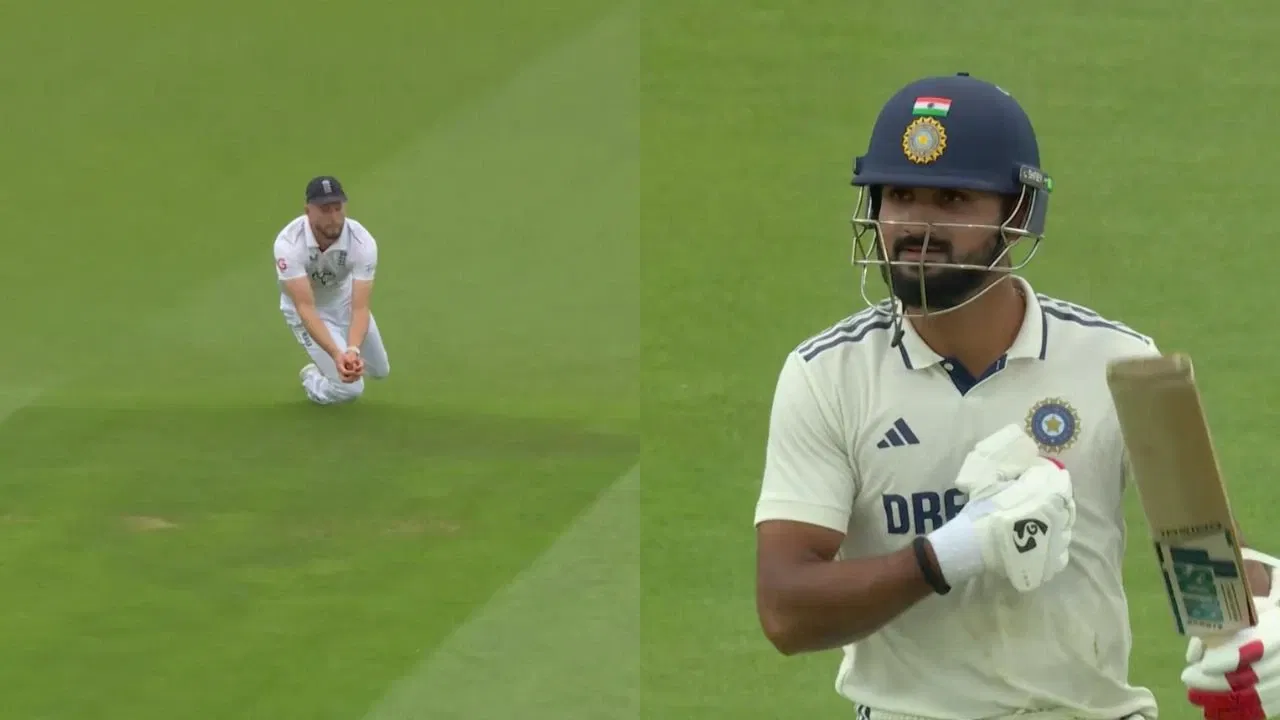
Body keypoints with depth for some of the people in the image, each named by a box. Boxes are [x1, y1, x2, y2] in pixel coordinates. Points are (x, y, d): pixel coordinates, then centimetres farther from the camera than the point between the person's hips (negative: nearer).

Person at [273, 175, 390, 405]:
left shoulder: (362, 242, -31)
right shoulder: (288, 244, -38)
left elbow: (360, 308, -35)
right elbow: (306, 308, -41)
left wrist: (352, 351, -55)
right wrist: (337, 355, -55)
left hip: (344, 301, 4)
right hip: (305, 307, -4)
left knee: (379, 371, 18)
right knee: (349, 389, -11)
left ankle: (324, 365, 45)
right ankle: (311, 378, 22)